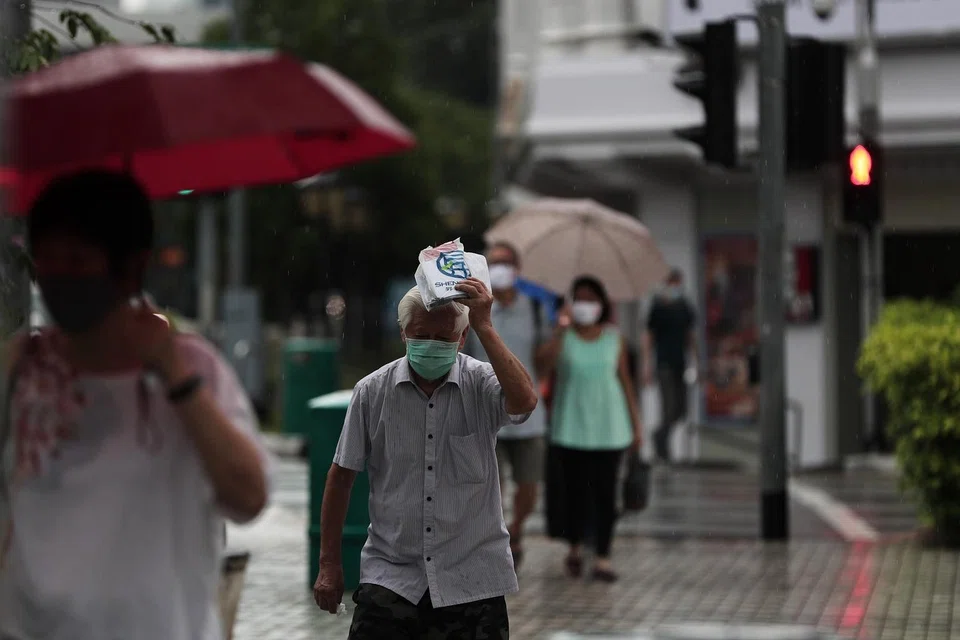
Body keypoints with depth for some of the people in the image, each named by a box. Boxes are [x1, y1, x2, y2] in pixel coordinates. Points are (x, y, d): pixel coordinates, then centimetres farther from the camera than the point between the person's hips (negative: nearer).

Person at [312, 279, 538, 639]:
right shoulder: (372, 391, -1)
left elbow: (524, 401, -28)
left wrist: (484, 327, -28)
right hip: (390, 578, 1)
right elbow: (341, 475, 5)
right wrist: (329, 563, 6)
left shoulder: (483, 383, -5)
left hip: (472, 582, -1)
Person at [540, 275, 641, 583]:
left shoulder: (614, 337, 5)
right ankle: (575, 547, 25)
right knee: (575, 489, 2)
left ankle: (603, 559, 4)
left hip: (609, 425, 1)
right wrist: (562, 328, -28)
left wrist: (636, 423, 7)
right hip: (572, 425, -1)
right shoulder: (565, 335, 0)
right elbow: (549, 361, -20)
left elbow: (625, 380, 9)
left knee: (605, 492, -1)